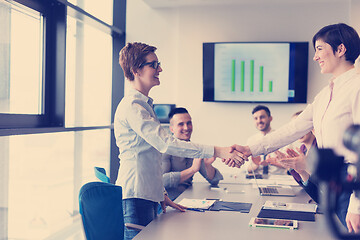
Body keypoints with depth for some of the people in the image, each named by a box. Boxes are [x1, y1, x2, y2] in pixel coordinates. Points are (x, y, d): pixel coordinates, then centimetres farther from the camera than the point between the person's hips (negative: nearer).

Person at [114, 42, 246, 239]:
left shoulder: (144, 105, 19)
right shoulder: (131, 106, -14)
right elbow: (165, 143, -24)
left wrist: (161, 194, 20)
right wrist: (217, 151, -25)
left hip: (148, 195, 10)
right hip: (136, 197, -9)